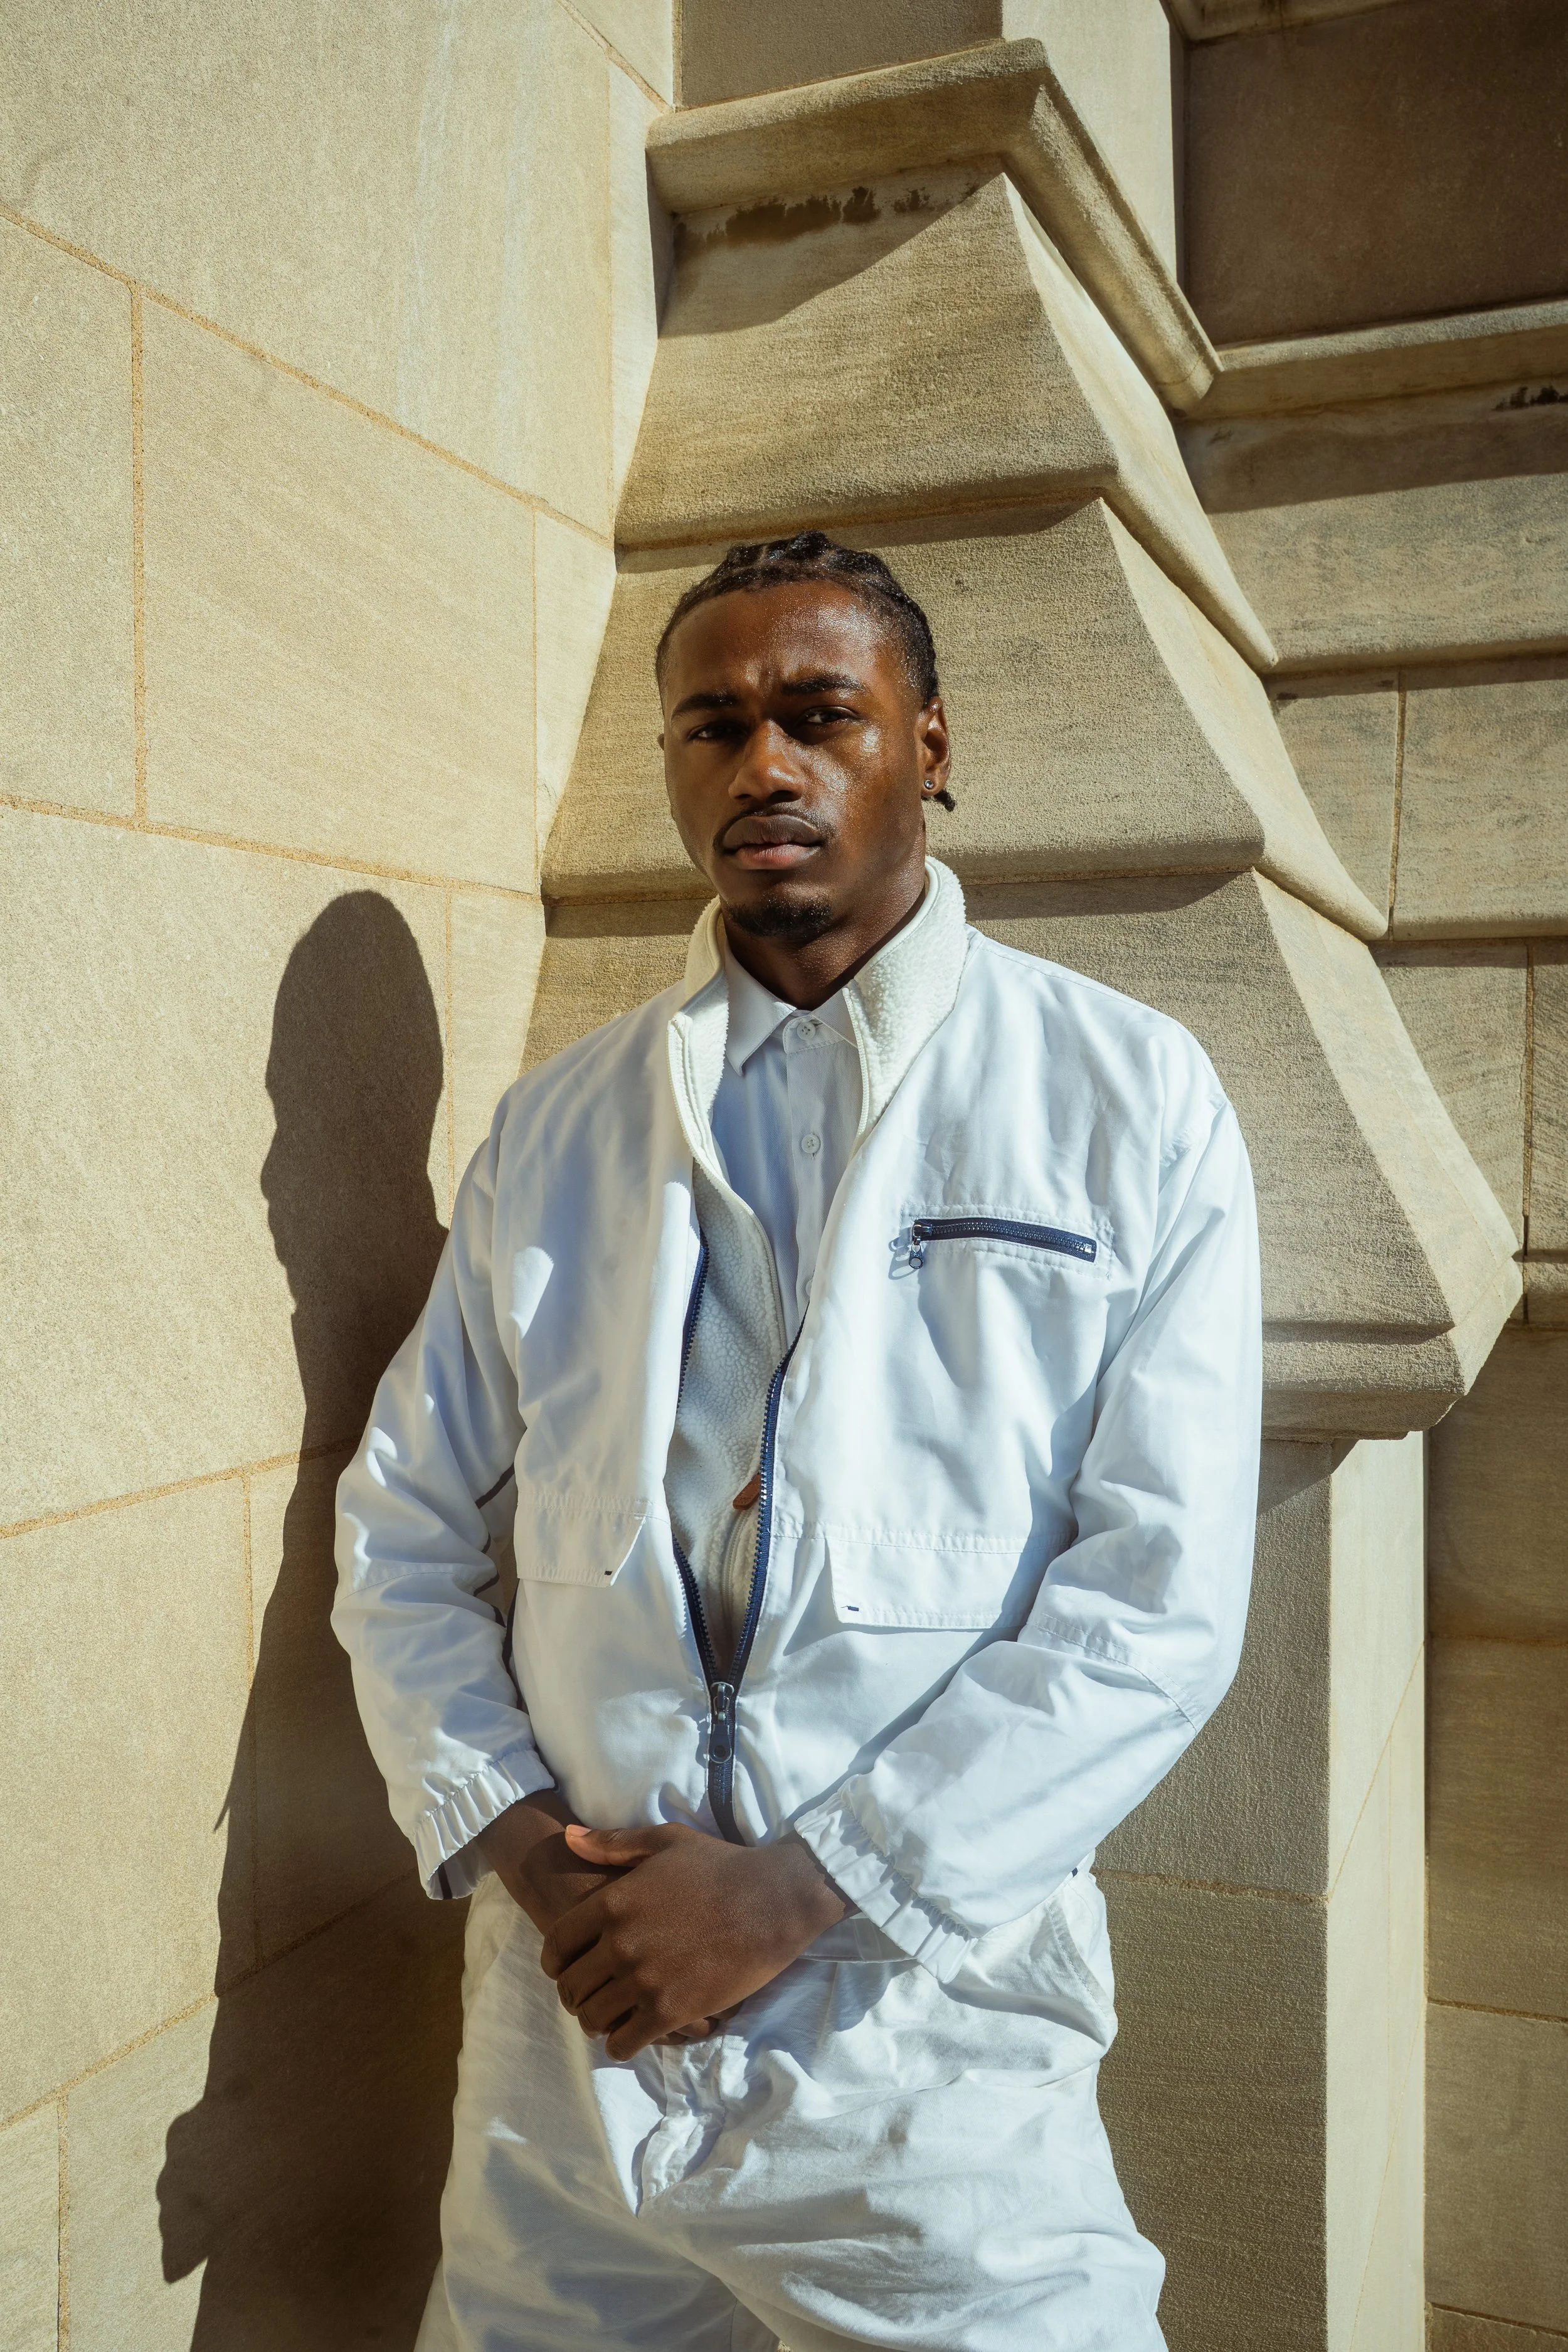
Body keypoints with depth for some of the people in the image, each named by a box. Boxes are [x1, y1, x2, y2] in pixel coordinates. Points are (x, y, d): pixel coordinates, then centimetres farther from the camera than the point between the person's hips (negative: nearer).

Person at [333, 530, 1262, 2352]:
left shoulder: (1131, 1102, -4)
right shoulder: (556, 1128, 6)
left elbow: (1163, 1596, -10)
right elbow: (401, 1531, 8)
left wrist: (806, 1884, -14)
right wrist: (518, 1838, -7)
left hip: (929, 2048, -2)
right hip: (571, 2031, 3)